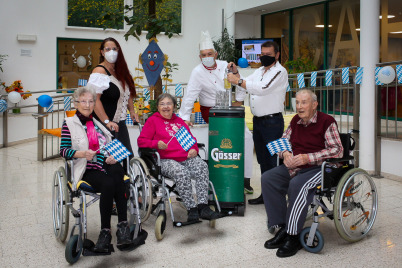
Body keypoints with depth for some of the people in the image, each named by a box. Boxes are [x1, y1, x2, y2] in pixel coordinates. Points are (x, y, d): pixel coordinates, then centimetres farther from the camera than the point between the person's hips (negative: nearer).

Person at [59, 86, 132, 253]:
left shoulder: (99, 122, 22)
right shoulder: (69, 124, 10)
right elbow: (63, 150, 1)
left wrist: (114, 155, -3)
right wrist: (82, 154, -18)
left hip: (109, 165, 3)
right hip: (88, 170, -3)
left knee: (117, 171, -34)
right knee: (109, 183, -34)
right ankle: (123, 224, -25)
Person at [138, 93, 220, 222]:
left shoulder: (179, 121, 28)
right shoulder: (152, 121, 14)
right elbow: (141, 141, 6)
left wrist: (194, 149, 9)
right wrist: (157, 144, -12)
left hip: (187, 158, 5)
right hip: (166, 161, -4)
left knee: (202, 166, -27)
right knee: (182, 172, -36)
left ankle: (203, 205, -30)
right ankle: (191, 208, -30)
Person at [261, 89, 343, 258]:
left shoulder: (327, 121, -6)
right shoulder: (295, 120, 13)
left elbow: (338, 150, -13)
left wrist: (308, 158, -21)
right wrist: (286, 154, -5)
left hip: (319, 168, -7)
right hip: (294, 167, 7)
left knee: (297, 184, -35)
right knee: (267, 178, -14)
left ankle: (293, 237, -23)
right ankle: (282, 228, -11)